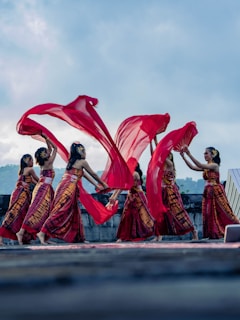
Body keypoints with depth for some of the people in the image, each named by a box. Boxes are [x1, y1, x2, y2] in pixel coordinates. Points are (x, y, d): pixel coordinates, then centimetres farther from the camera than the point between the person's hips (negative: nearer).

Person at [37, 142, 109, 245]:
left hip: (63, 187, 9)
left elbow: (85, 174, 34)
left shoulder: (72, 162, 24)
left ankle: (78, 238, 15)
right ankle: (42, 233, -20)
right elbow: (93, 174, 13)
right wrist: (103, 184, 27)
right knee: (60, 212, -13)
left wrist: (96, 185, 41)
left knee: (74, 213, 12)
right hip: (69, 189, -9)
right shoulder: (82, 162, 2)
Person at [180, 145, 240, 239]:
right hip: (208, 192, 8)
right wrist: (183, 156, -3)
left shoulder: (214, 165, -11)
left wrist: (189, 154, -27)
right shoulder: (206, 167, 13)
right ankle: (214, 234, 8)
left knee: (222, 212, -6)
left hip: (216, 192, -8)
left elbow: (200, 165, -23)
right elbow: (193, 167, 5)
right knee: (210, 213, 4)